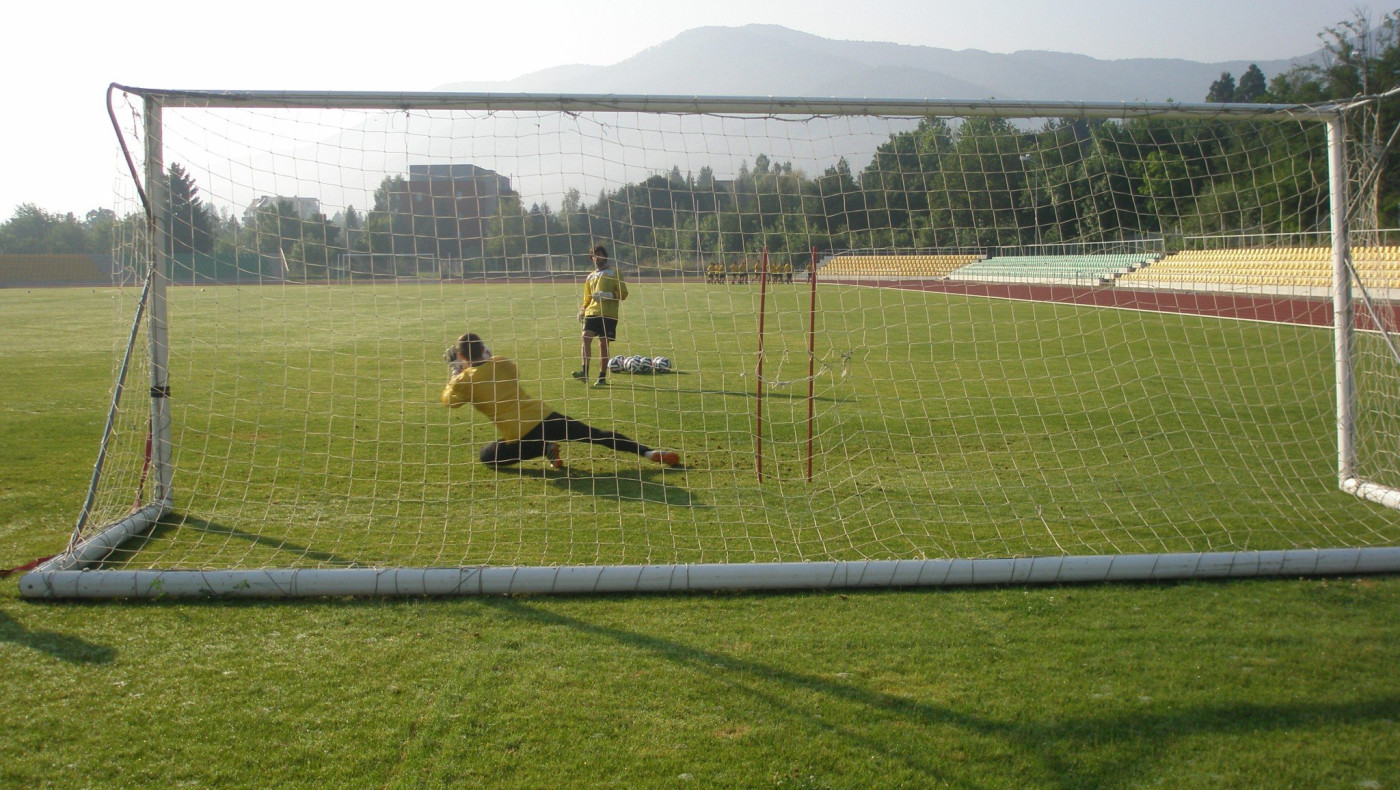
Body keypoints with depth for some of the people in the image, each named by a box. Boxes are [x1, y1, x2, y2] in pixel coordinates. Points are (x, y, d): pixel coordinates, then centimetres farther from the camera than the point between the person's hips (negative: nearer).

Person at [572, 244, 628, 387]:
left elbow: (623, 293, -1)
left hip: (608, 314, -4)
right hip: (592, 312, 4)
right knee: (586, 337, -17)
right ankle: (585, 372, -22)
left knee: (603, 344, -4)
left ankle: (602, 377, 4)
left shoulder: (614, 273, 5)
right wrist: (582, 310, 8)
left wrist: (608, 295, -16)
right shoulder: (590, 276, 20)